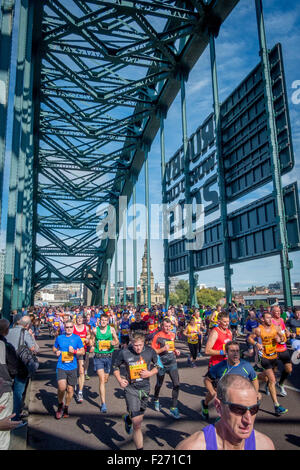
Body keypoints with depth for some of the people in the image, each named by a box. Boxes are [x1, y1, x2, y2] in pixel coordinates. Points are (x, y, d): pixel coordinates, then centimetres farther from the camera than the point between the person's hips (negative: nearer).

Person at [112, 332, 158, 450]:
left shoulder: (150, 352, -8)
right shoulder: (124, 353, -14)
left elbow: (157, 367, 6)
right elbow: (115, 366, 3)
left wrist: (150, 373, -13)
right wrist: (119, 380, -12)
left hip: (145, 388, 3)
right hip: (131, 389, -3)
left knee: (139, 417, 24)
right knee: (137, 424, -7)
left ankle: (128, 418, 57)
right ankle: (139, 448, 12)